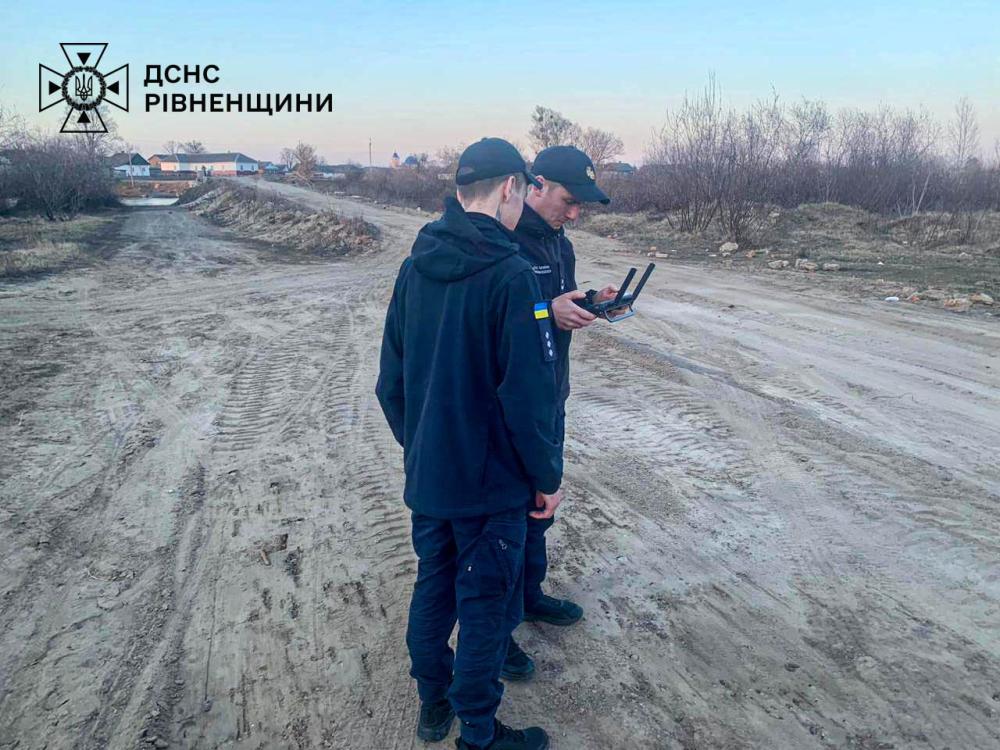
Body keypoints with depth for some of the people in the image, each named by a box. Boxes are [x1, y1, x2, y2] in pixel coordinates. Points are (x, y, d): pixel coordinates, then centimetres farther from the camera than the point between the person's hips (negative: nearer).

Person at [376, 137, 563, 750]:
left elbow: (391, 378, 8)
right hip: (491, 482, -7)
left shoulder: (416, 264, 2)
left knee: (433, 585, 21)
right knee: (487, 606, 9)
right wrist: (548, 476, -7)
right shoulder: (510, 275, -19)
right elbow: (529, 395, -20)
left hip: (426, 473, 7)